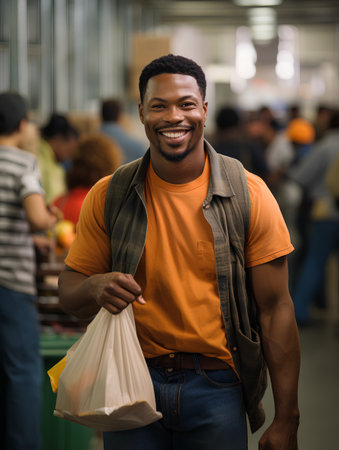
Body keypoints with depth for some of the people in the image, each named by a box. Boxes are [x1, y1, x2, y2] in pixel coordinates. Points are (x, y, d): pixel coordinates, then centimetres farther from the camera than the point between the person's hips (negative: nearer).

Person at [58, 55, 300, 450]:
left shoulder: (248, 194, -5)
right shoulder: (108, 195, 0)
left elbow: (275, 308, -5)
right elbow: (68, 290, 5)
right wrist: (96, 288, -21)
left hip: (216, 389, -1)